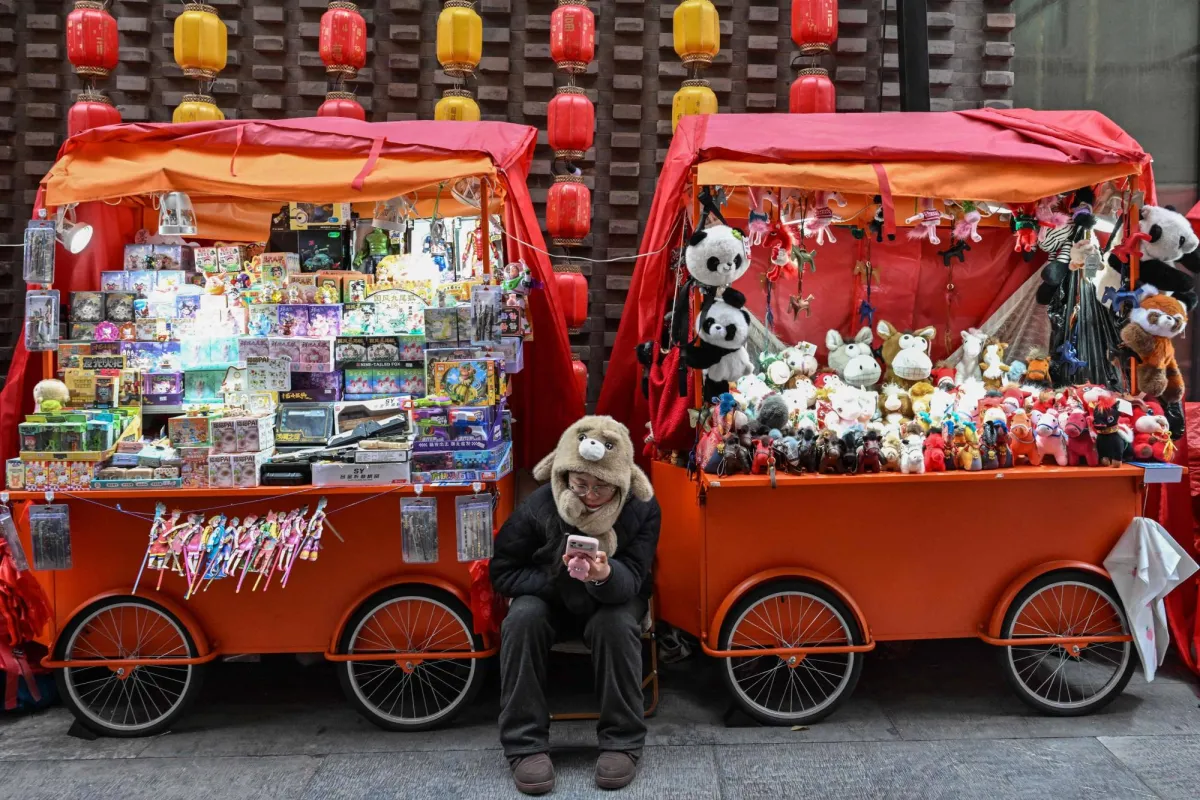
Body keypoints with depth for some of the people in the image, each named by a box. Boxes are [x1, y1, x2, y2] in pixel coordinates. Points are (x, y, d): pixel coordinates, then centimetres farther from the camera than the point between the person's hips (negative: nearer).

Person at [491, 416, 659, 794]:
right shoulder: (540, 504, -21)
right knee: (522, 619, -30)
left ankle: (622, 741, -18)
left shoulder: (642, 508, -20)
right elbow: (502, 571, -11)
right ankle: (525, 743, -22)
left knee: (615, 623, -33)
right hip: (550, 598, 1)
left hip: (615, 599, 0)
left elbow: (631, 579, -26)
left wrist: (605, 576, -50)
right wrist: (558, 582, -24)